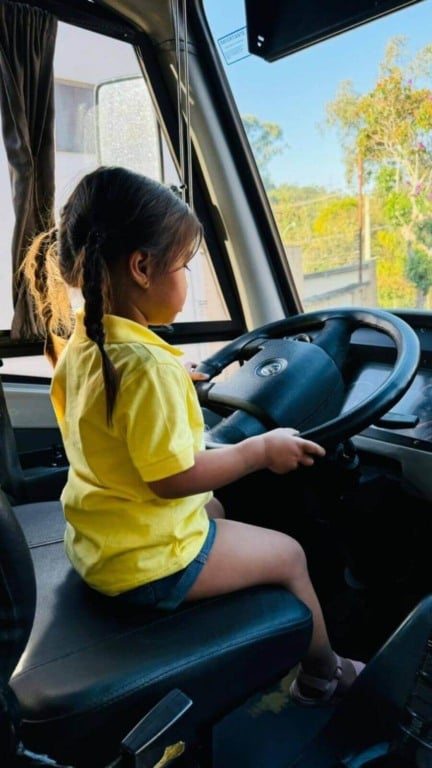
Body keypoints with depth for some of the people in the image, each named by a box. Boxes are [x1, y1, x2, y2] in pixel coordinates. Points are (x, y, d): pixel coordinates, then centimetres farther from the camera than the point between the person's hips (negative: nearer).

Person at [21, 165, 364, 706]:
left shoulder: (78, 344, -3)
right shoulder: (148, 366, -32)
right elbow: (173, 477, -29)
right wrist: (262, 450, -17)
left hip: (93, 542, 9)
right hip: (149, 564, -9)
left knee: (215, 510, 33)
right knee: (288, 555, 10)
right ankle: (322, 675, 36)